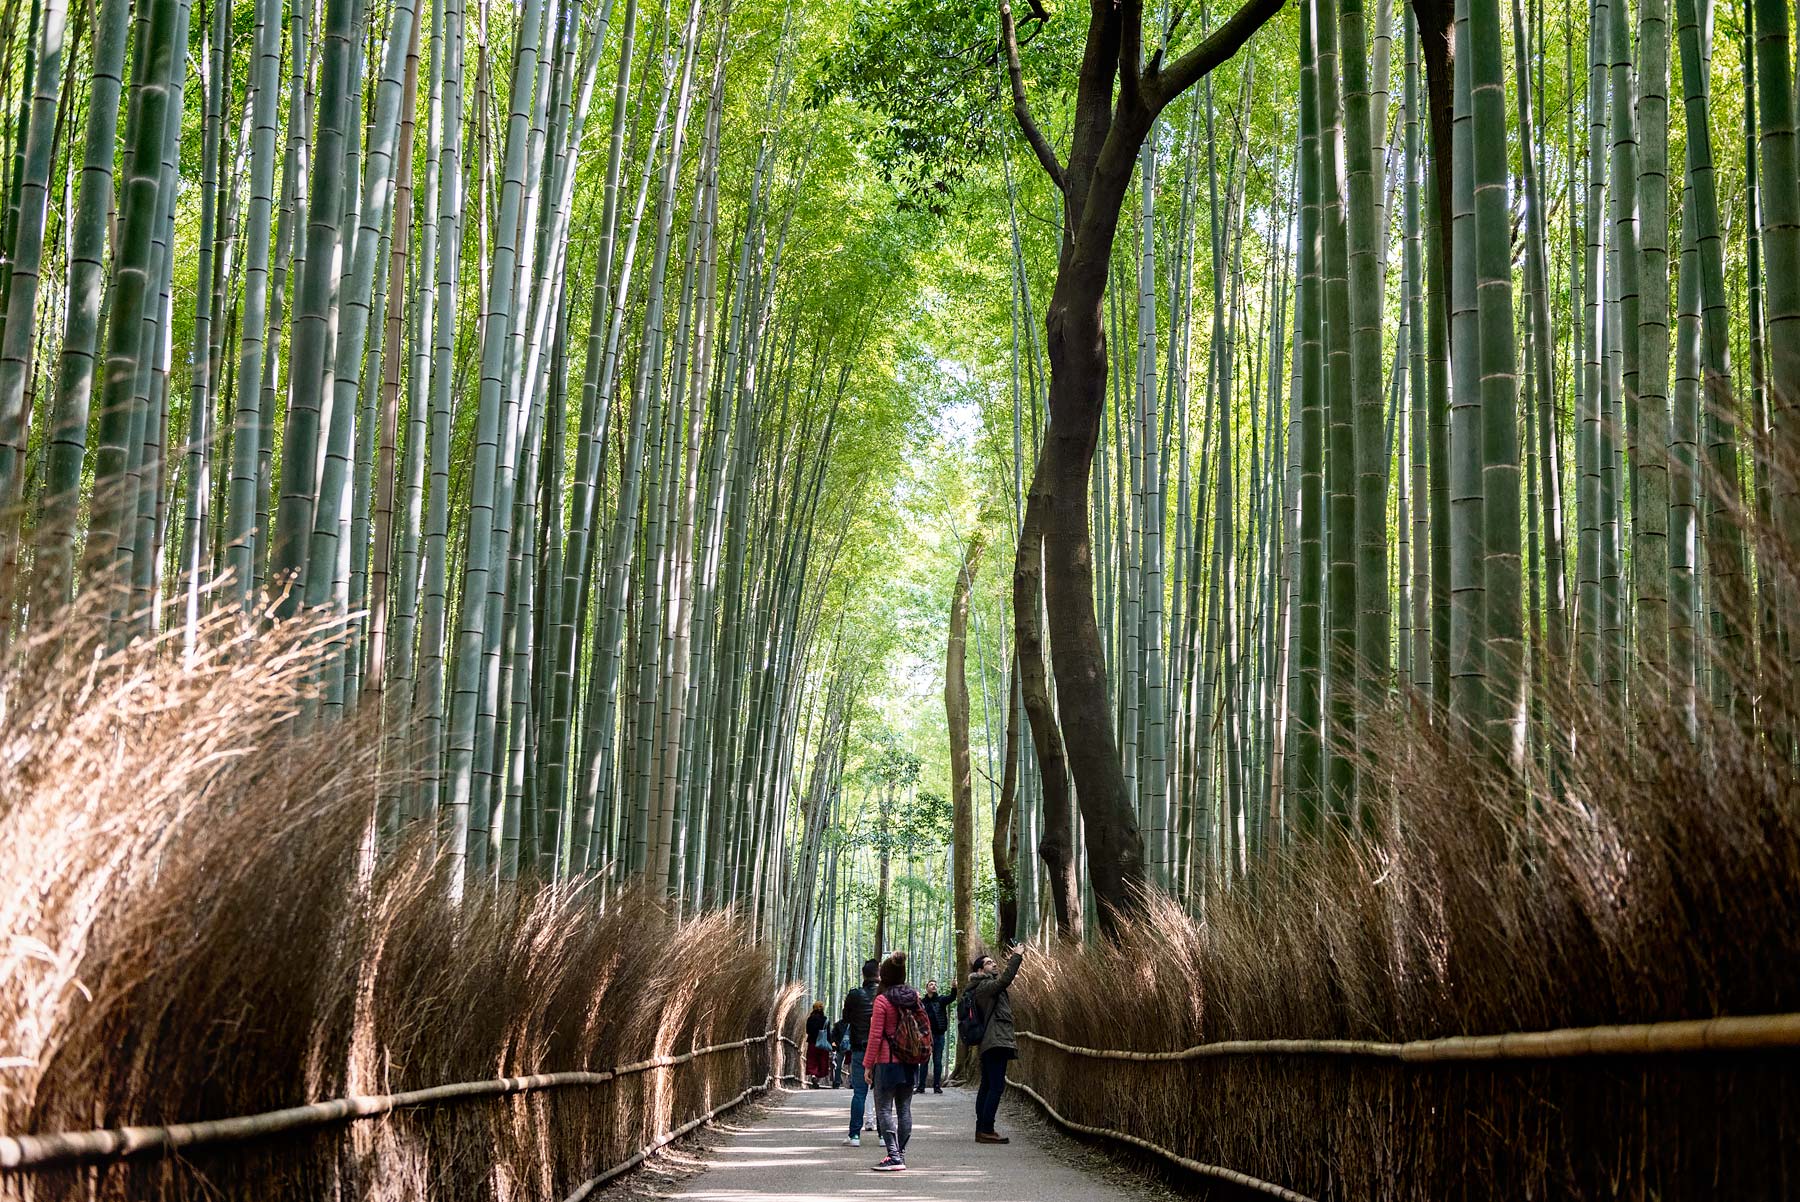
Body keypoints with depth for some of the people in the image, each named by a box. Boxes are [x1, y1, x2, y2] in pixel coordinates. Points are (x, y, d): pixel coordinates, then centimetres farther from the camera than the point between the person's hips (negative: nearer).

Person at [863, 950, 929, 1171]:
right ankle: (901, 1154, 16)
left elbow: (875, 1036, -12)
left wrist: (868, 1064, -6)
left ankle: (894, 1156, -11)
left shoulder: (882, 1000, -12)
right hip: (909, 1063, 6)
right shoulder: (914, 997, 4)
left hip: (887, 1062, -6)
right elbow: (925, 1027, 11)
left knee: (884, 1109, -2)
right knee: (904, 1109, 12)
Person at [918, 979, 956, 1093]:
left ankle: (937, 1086, 6)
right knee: (924, 1061, 2)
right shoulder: (922, 1002, 7)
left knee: (938, 1061, 2)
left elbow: (951, 998, -16)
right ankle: (921, 1086, 6)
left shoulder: (941, 999, 4)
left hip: (938, 1035, -1)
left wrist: (954, 989, -35)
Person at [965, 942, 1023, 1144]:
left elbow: (1005, 981, 37)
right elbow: (1005, 979, -25)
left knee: (987, 1086, 11)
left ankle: (982, 1130, 14)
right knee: (997, 1086, -13)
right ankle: (986, 1130, -15)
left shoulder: (988, 987, 20)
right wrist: (1016, 957, -18)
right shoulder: (984, 987, -11)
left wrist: (1015, 959, 29)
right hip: (996, 1042, -11)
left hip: (991, 1044, 11)